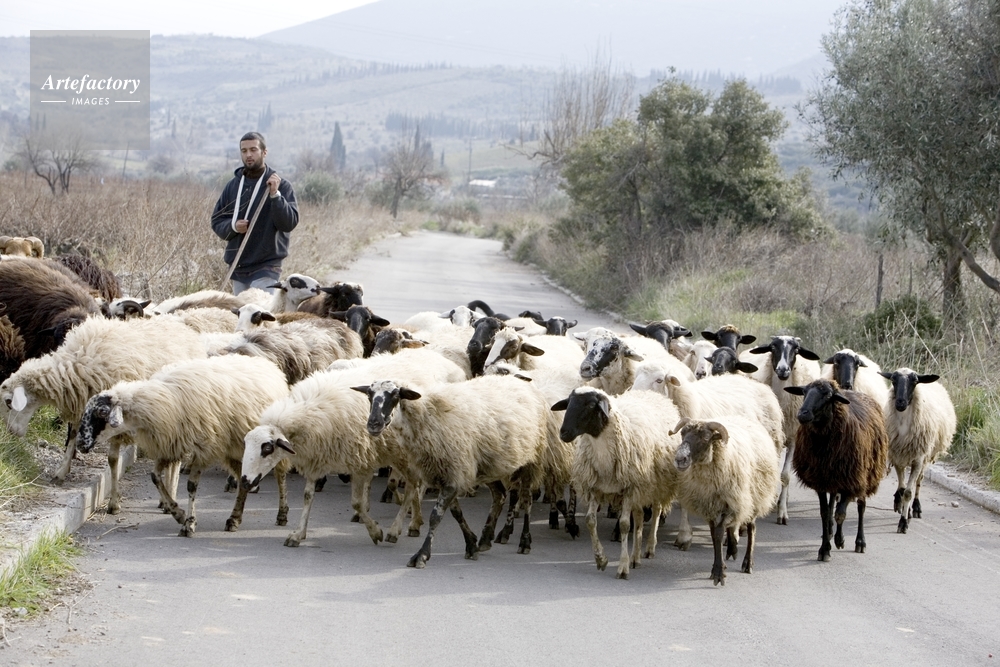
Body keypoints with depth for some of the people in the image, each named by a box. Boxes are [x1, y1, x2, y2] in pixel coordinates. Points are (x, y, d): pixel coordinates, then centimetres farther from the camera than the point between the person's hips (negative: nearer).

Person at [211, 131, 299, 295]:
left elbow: (290, 223, -13)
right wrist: (233, 226, -9)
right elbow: (216, 222, 12)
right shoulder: (233, 186, 11)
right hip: (237, 267, 5)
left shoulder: (280, 185, -4)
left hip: (266, 269, -5)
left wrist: (275, 195, -25)